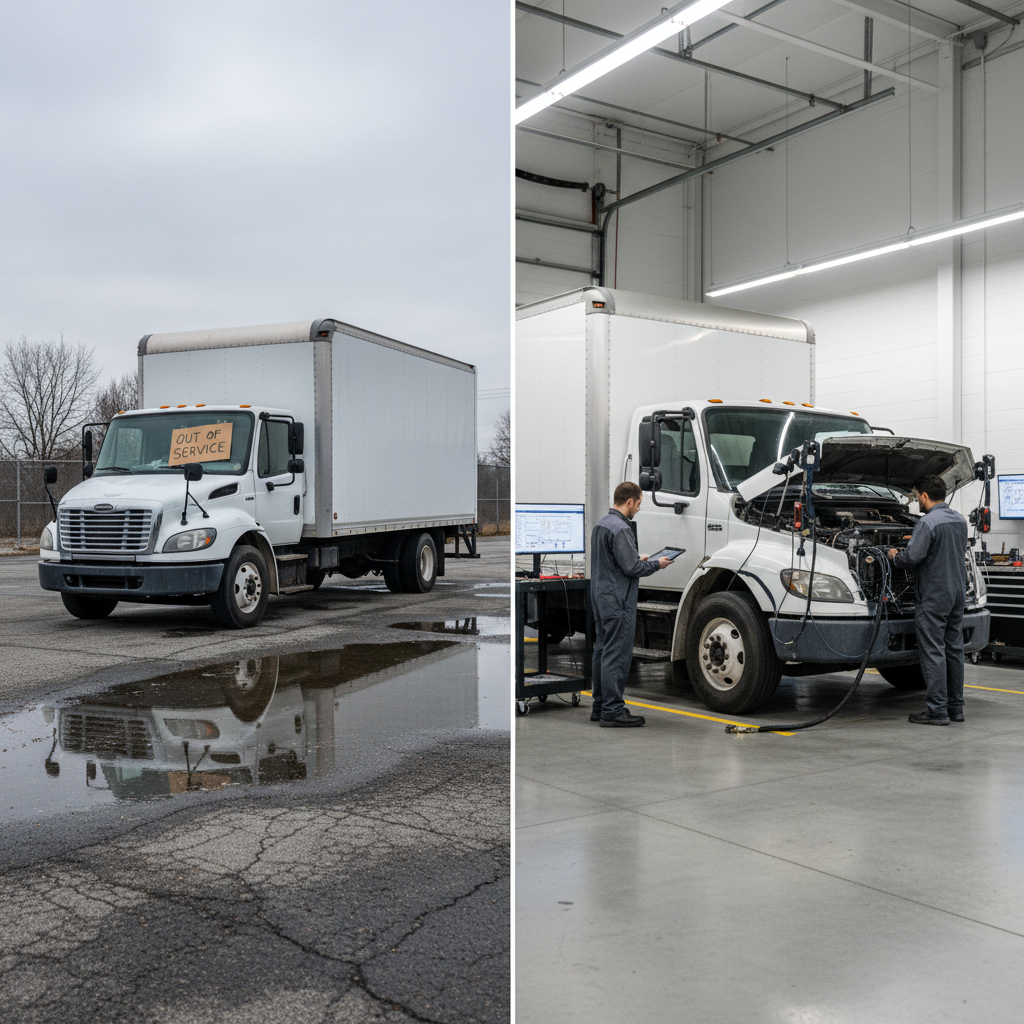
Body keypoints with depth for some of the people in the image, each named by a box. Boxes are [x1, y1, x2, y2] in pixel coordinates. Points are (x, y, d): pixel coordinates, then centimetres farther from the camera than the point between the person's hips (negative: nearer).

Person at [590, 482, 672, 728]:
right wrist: (657, 565, -5)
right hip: (618, 601, -10)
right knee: (617, 654, -6)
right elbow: (631, 568, -20)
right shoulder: (621, 528, -18)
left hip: (601, 597, 10)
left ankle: (599, 707, 21)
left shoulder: (601, 525, 13)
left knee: (602, 651, 14)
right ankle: (612, 711, -3)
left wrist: (638, 560, 20)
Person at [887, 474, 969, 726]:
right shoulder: (960, 520, 11)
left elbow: (912, 557, -23)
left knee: (933, 652, -5)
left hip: (933, 596, -8)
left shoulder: (927, 523, -17)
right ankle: (956, 707, 19)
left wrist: (894, 556, -2)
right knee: (954, 649, 13)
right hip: (957, 592, 8)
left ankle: (937, 710, -4)